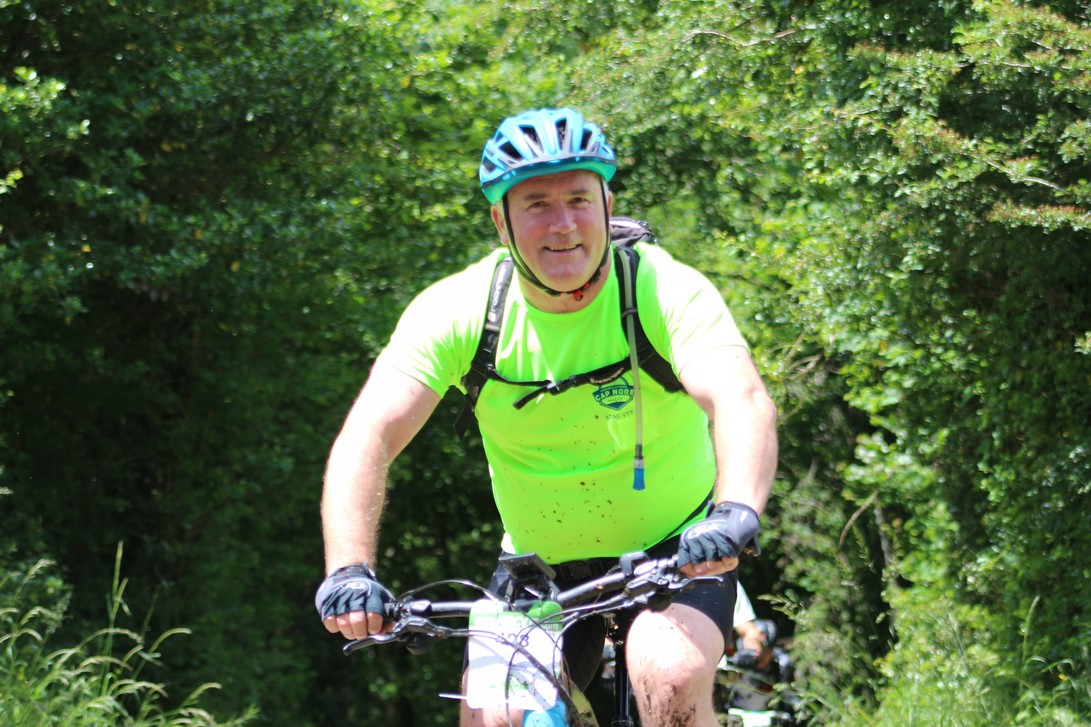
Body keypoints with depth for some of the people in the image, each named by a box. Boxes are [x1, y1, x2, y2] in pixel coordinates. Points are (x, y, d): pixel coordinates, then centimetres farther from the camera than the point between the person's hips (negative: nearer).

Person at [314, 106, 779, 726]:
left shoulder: (668, 291, -21)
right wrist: (350, 570, -40)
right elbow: (368, 437, -23)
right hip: (540, 567, 3)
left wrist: (736, 511, -58)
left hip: (676, 552, -3)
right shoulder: (457, 310, -15)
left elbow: (744, 402, -37)